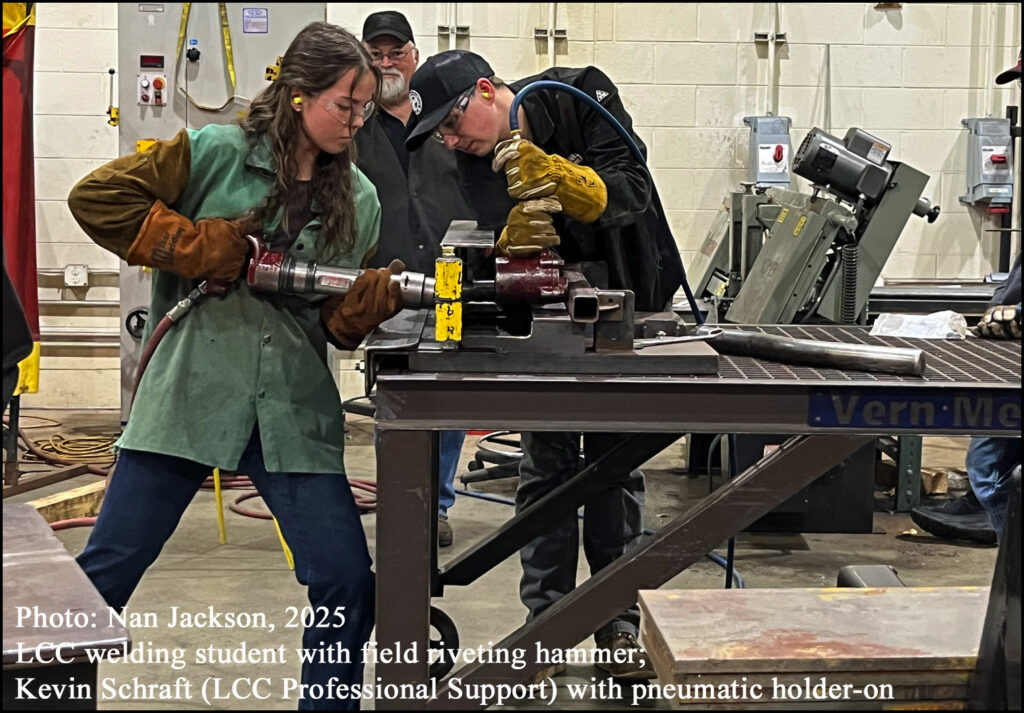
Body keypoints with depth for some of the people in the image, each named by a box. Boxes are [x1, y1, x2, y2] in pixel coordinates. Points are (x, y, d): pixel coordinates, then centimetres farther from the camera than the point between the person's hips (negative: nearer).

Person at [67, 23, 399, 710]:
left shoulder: (359, 200, 9)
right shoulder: (216, 152, -2)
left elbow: (341, 321, 10)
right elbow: (97, 197, -6)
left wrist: (386, 291, -12)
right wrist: (208, 248, -10)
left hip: (294, 409, 3)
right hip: (188, 392, -3)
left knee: (348, 581, -3)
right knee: (106, 569, 3)